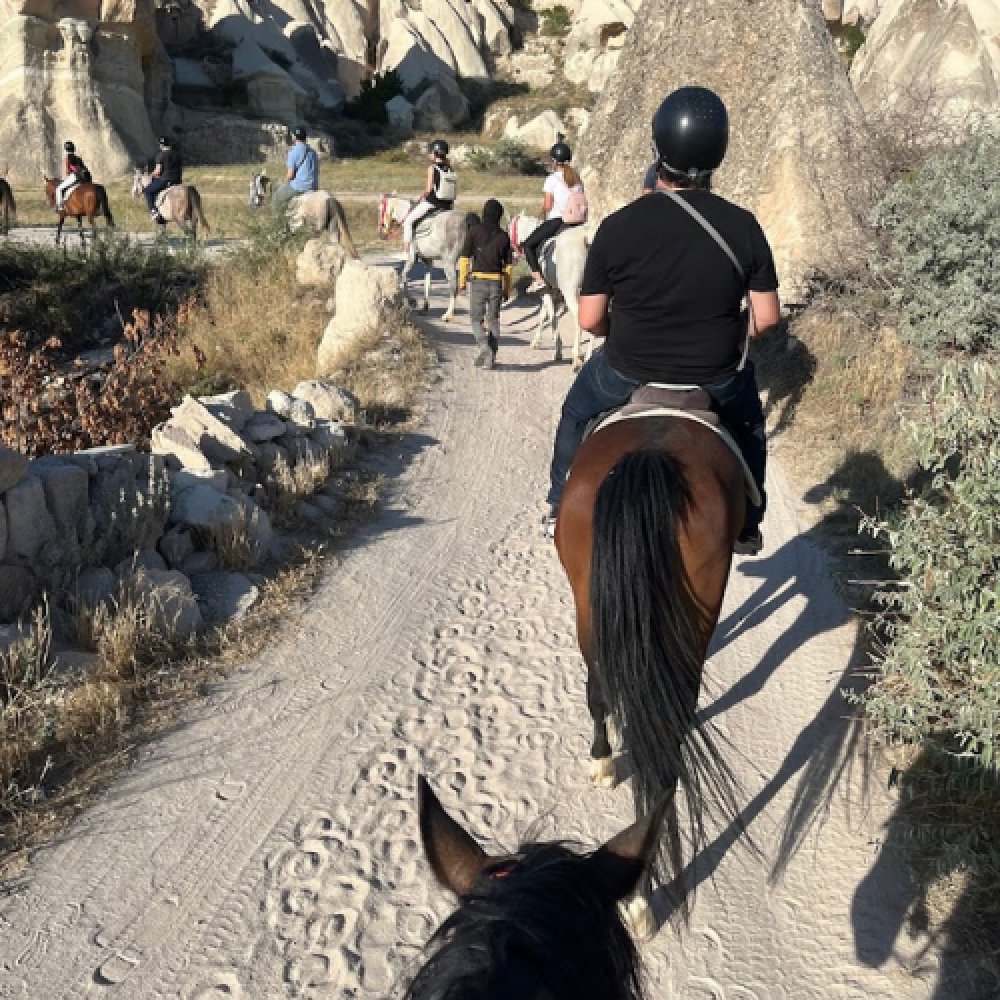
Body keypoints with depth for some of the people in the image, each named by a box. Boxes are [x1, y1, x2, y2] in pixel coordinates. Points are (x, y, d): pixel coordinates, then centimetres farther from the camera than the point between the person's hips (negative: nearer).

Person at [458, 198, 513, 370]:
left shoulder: (474, 232, -4)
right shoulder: (504, 236, 3)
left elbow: (465, 258, -5)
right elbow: (508, 265, 6)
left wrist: (462, 280, 3)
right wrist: (507, 289, 13)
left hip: (478, 280, -2)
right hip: (497, 282, 2)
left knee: (476, 318, 7)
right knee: (493, 319, 11)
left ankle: (485, 347, -15)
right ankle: (491, 357, 11)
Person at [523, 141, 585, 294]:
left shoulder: (552, 179, -7)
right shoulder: (577, 179, 12)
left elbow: (547, 206, -10)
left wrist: (544, 213, 9)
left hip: (555, 220, -6)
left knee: (529, 245, 4)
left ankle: (539, 279, -10)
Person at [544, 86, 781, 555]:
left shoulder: (617, 226, -16)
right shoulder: (743, 226, -12)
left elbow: (589, 319, -11)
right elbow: (767, 316, -7)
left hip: (626, 373, -1)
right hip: (717, 379, 1)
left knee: (577, 411, 32)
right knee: (748, 425, 35)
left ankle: (561, 506, 43)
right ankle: (746, 526, 41)